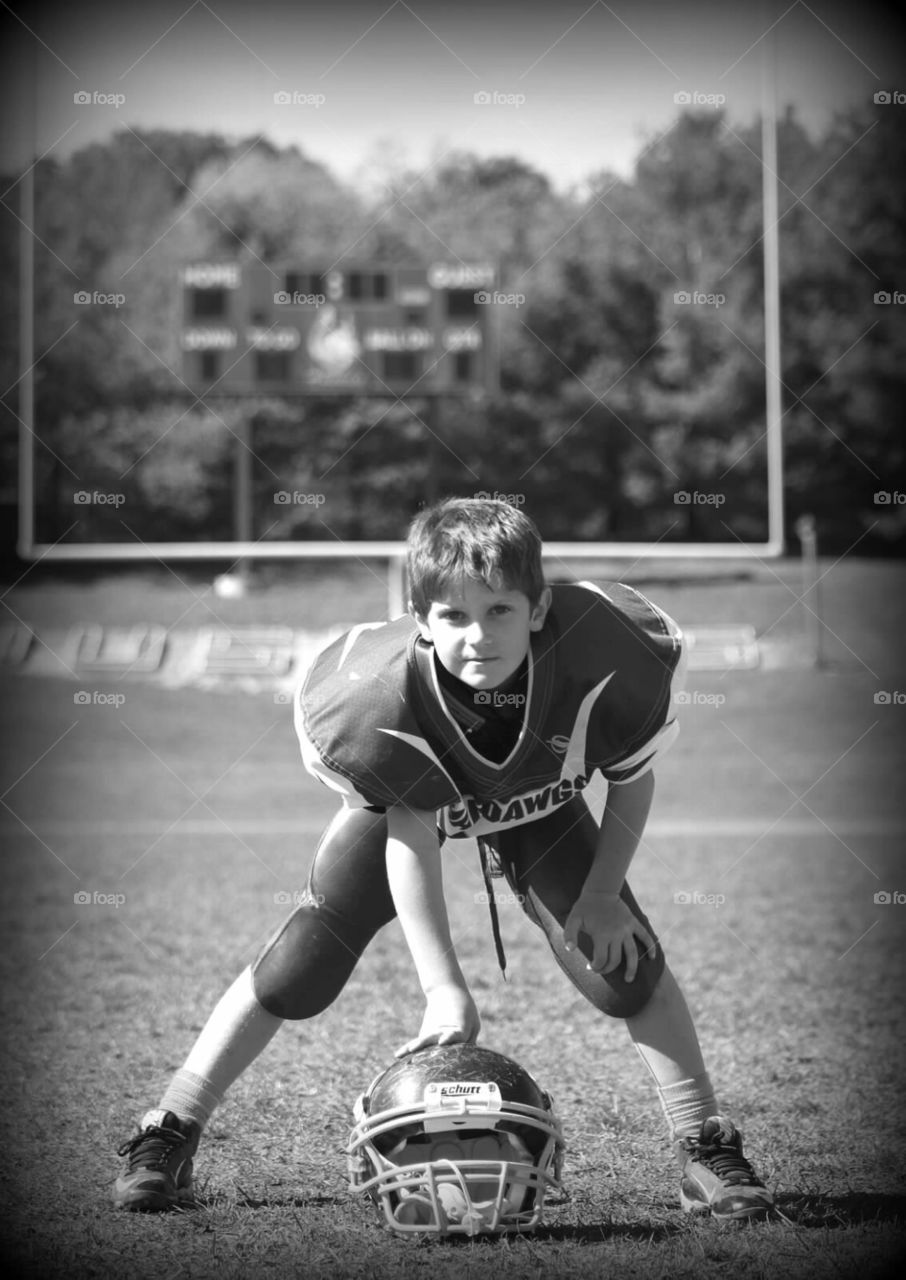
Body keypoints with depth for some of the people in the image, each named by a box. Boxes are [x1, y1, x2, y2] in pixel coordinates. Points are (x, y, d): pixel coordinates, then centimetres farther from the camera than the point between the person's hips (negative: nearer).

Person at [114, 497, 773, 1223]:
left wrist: (602, 893, -18)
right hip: (411, 801, -1)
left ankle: (706, 1150, 3)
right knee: (298, 969, -8)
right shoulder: (384, 698, -41)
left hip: (540, 803, 2)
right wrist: (444, 989, -39)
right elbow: (409, 835, -35)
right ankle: (167, 1138, 4)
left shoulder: (605, 659, -37)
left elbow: (631, 776, -16)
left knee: (624, 957, -12)